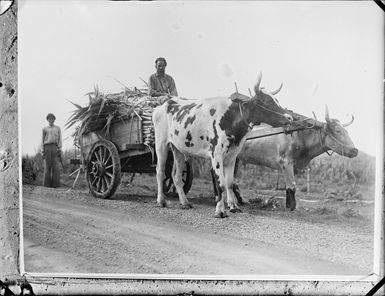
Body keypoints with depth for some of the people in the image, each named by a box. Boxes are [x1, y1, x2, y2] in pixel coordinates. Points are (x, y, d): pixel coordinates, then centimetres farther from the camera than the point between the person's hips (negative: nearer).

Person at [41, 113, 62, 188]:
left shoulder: (58, 128, 14)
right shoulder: (45, 129, 16)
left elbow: (59, 139, 9)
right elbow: (42, 140, 13)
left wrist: (60, 150, -3)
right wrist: (42, 151, 2)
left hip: (55, 147, -1)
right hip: (47, 147, 1)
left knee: (55, 166, -7)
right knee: (47, 166, -3)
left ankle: (55, 183, -7)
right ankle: (47, 183, -1)